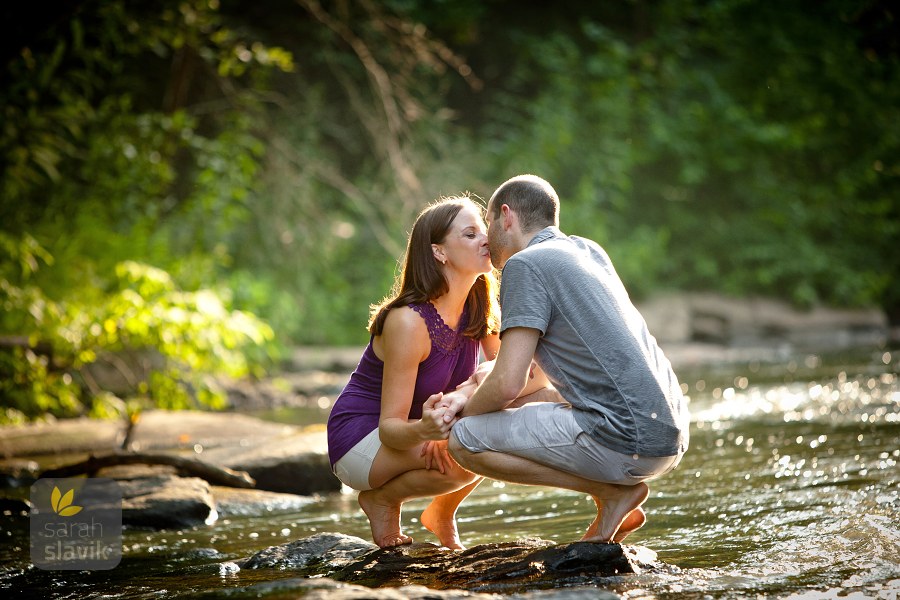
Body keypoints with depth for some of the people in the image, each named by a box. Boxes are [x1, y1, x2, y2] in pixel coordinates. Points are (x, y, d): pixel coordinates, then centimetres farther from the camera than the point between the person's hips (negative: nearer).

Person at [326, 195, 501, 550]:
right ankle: (381, 499, -4)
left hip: (407, 433, 8)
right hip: (360, 442, -7)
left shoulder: (480, 308, -5)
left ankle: (441, 514, 7)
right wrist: (422, 430, -49)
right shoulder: (409, 321, -26)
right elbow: (390, 425, -25)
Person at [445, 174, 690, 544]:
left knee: (465, 441, -7)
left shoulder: (525, 265, -7)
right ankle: (622, 509, 14)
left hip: (627, 441, -9)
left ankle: (612, 491, -3)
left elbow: (507, 385, -13)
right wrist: (495, 370, 22)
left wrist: (468, 411, 7)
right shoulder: (589, 250, 19)